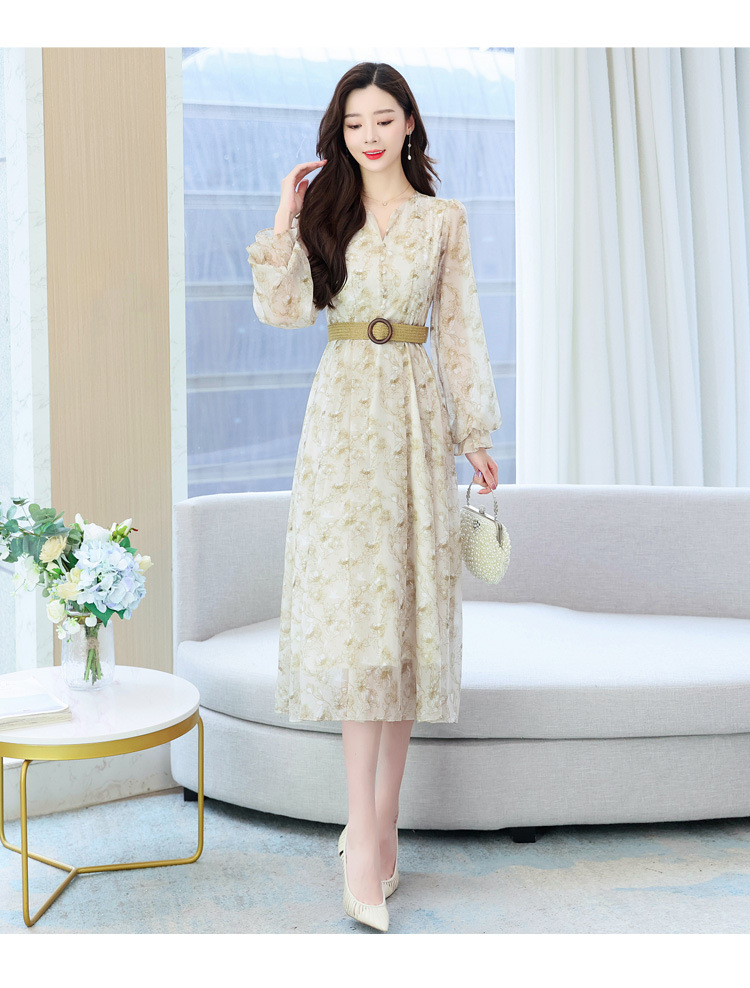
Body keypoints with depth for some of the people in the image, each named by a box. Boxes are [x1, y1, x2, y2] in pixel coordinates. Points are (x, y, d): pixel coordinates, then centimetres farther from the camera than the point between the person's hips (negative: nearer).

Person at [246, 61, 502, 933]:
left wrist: (475, 432, 7)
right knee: (354, 603, -11)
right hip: (345, 410, -1)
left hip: (416, 412, 1)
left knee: (409, 606, 0)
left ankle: (379, 821, 12)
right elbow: (284, 311, -2)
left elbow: (460, 330, 10)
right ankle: (366, 840, -11)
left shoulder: (443, 220, 11)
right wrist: (284, 222, -7)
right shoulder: (323, 213, 10)